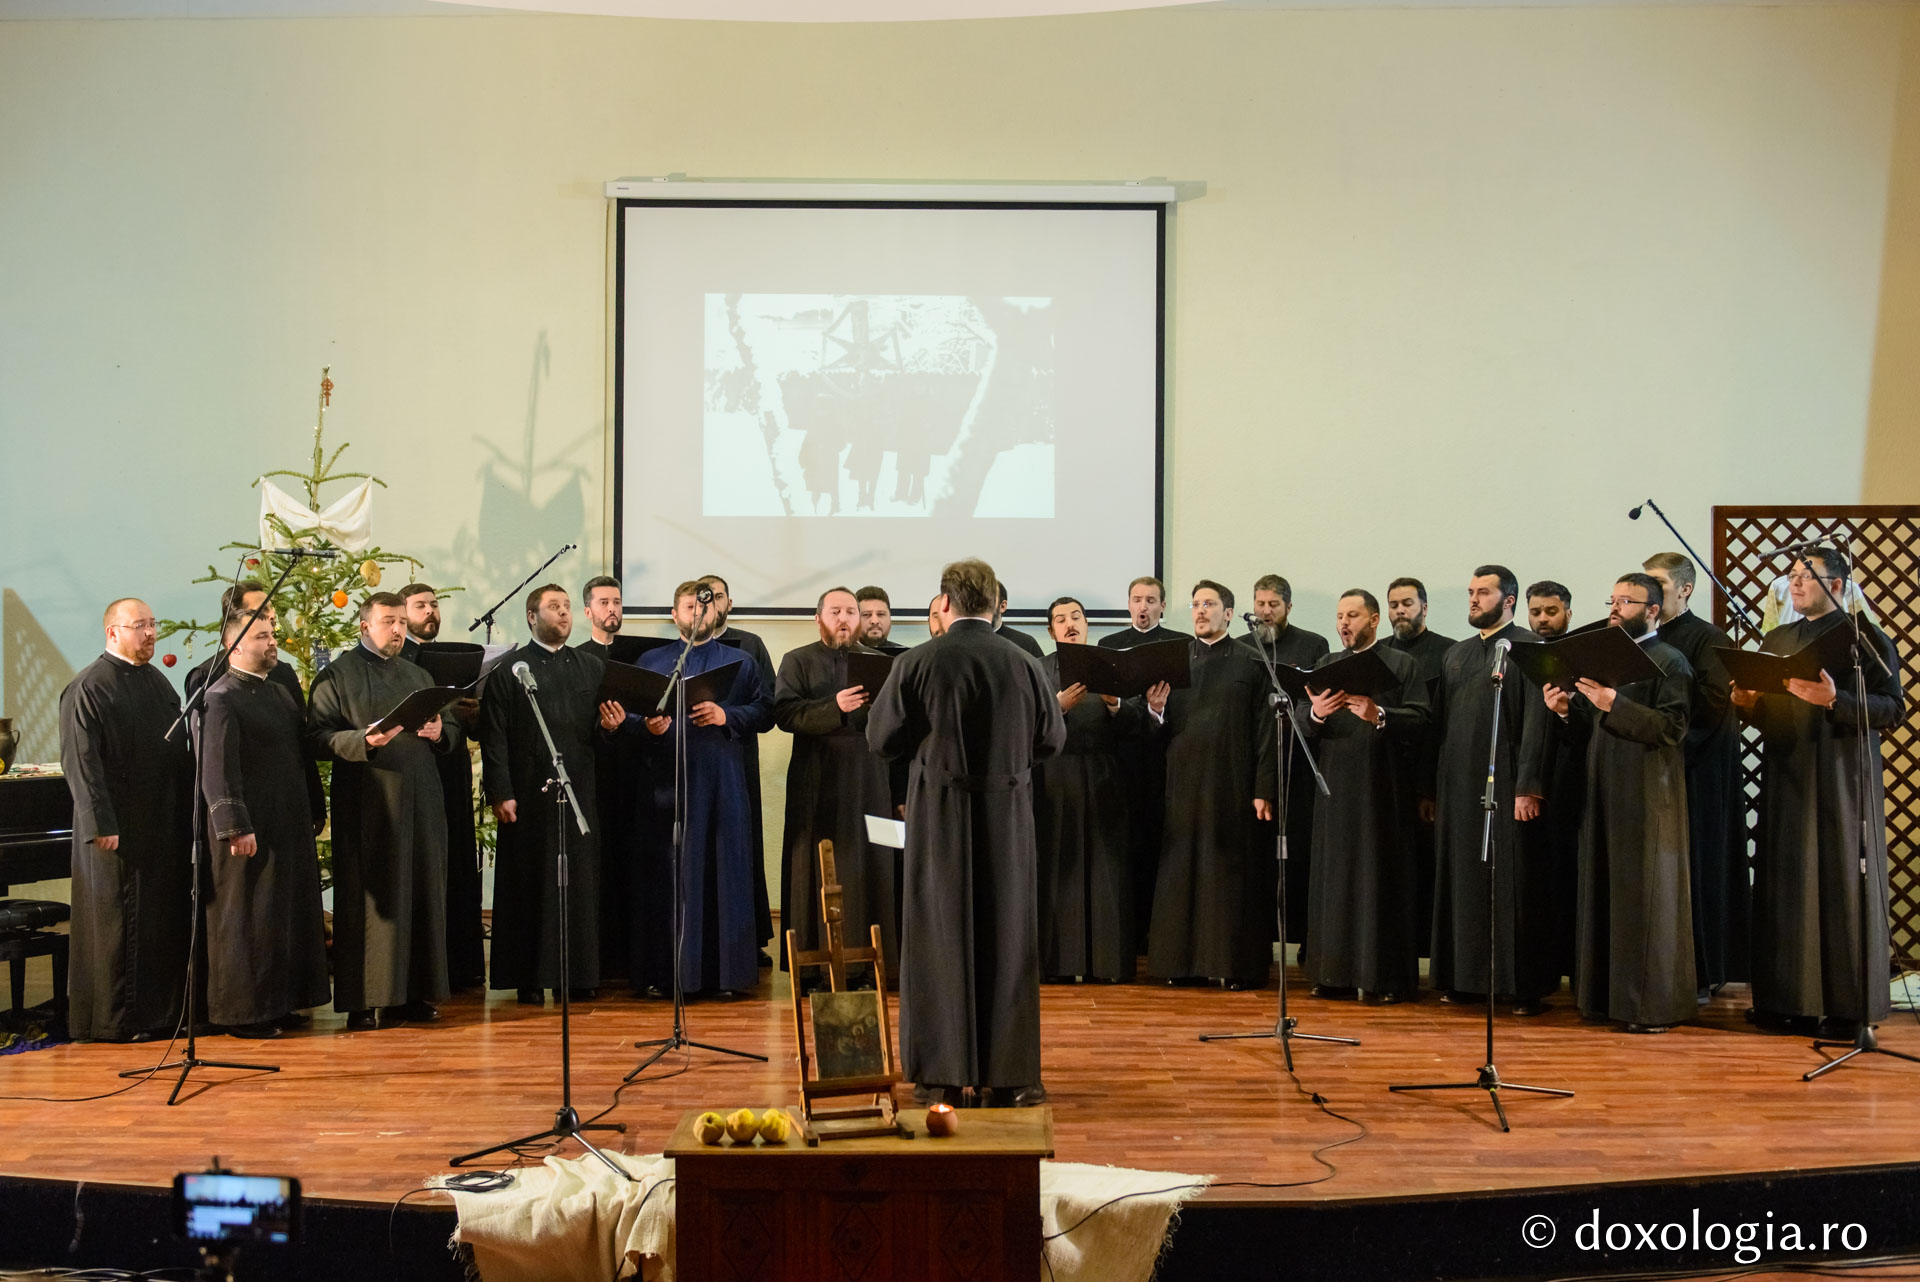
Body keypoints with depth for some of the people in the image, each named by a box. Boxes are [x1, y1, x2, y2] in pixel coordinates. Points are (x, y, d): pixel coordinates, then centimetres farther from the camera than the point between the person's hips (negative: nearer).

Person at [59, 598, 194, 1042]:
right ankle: (115, 1019, 8)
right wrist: (100, 823, -21)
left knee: (166, 918, 10)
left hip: (166, 826, 7)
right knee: (117, 921, 0)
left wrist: (187, 813, 12)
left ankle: (161, 1009, 18)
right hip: (118, 830, -7)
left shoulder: (159, 682, 13)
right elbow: (80, 762, -15)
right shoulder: (87, 689, -9)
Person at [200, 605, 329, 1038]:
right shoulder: (221, 698, -12)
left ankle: (282, 1002, 24)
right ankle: (244, 1011, 9)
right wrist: (235, 827, -23)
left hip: (290, 824, 8)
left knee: (292, 914, 13)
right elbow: (217, 770, -18)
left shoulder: (280, 691, 15)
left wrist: (315, 809, 17)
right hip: (250, 830, -8)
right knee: (247, 919, 0)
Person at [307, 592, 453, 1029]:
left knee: (421, 895, 4)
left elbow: (448, 735, 21)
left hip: (419, 802, 5)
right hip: (367, 807, -5)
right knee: (369, 899, -4)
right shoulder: (337, 675, 2)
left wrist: (439, 732, -2)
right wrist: (364, 741, -23)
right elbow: (318, 738, -7)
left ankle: (413, 993, 12)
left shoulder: (419, 676, 20)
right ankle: (362, 1001, 1)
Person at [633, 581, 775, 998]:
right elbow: (631, 714, 9)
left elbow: (765, 712, 5)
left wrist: (725, 716, -11)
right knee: (670, 874, -2)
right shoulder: (651, 662, 14)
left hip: (722, 781, 0)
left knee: (725, 872, -2)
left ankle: (725, 972, 3)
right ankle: (668, 973, 3)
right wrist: (648, 725, -12)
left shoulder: (740, 662, 14)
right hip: (668, 781, 0)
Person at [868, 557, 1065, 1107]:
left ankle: (943, 1075, 12)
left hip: (938, 815, -1)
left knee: (940, 936, 8)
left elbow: (881, 738, -4)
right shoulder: (1023, 665, -5)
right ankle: (1006, 1075, 14)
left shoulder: (916, 664, -10)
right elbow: (1052, 738, 5)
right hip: (1008, 816, 1)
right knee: (1005, 937, 10)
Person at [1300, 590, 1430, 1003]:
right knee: (1334, 878, 5)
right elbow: (1306, 729, 8)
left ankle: (1384, 976, 4)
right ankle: (1336, 973, 11)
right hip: (1335, 787, 4)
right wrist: (1317, 713, -14)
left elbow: (1419, 720, -8)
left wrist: (1379, 715, -23)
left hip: (1382, 790, -4)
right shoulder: (1327, 666, 16)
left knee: (1380, 878, -2)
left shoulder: (1402, 666, 4)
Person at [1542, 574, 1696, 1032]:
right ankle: (1608, 995, 16)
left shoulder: (1669, 661, -6)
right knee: (1605, 895, 9)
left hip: (1648, 799, -8)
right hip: (1605, 795, 8)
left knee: (1646, 899, -4)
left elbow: (1672, 728, -18)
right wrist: (1568, 708, 3)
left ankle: (1654, 1005, 3)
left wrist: (1613, 705, -24)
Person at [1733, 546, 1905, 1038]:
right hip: (1785, 780, 6)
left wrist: (1834, 700, -23)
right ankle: (1788, 997, 11)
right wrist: (1748, 704, -2)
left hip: (1841, 780, -5)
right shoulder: (1776, 641, 16)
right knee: (1784, 885, 4)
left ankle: (1847, 1005, 3)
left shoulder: (1866, 638, -2)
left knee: (1841, 885, -4)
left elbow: (1892, 708, -10)